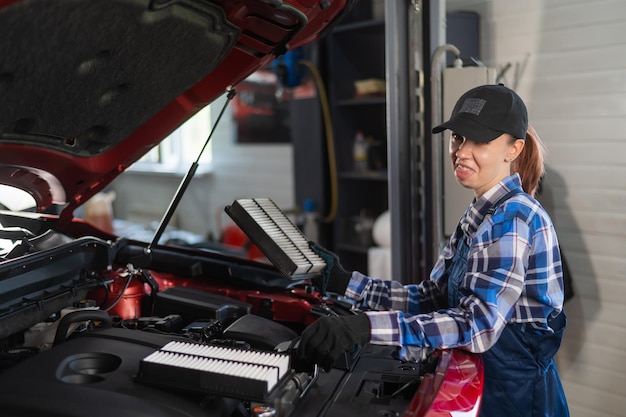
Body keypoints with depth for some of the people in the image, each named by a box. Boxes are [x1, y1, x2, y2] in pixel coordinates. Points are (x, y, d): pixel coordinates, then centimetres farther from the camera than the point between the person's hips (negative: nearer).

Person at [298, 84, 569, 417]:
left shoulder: (511, 219, -21)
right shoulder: (480, 215, 7)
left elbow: (478, 325, -30)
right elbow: (433, 298, 4)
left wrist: (368, 327, -39)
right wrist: (346, 284, -4)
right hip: (481, 382, 7)